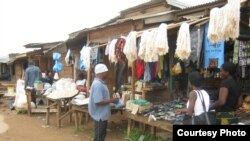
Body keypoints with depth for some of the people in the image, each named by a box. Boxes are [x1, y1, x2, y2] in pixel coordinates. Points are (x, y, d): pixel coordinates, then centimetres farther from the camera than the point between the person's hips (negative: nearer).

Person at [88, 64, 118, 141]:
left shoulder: (100, 83, 8)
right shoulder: (98, 84, -25)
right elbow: (98, 101, -28)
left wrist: (110, 100, 6)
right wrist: (111, 100, -19)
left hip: (102, 114, 10)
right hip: (100, 115, -10)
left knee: (102, 134, 22)